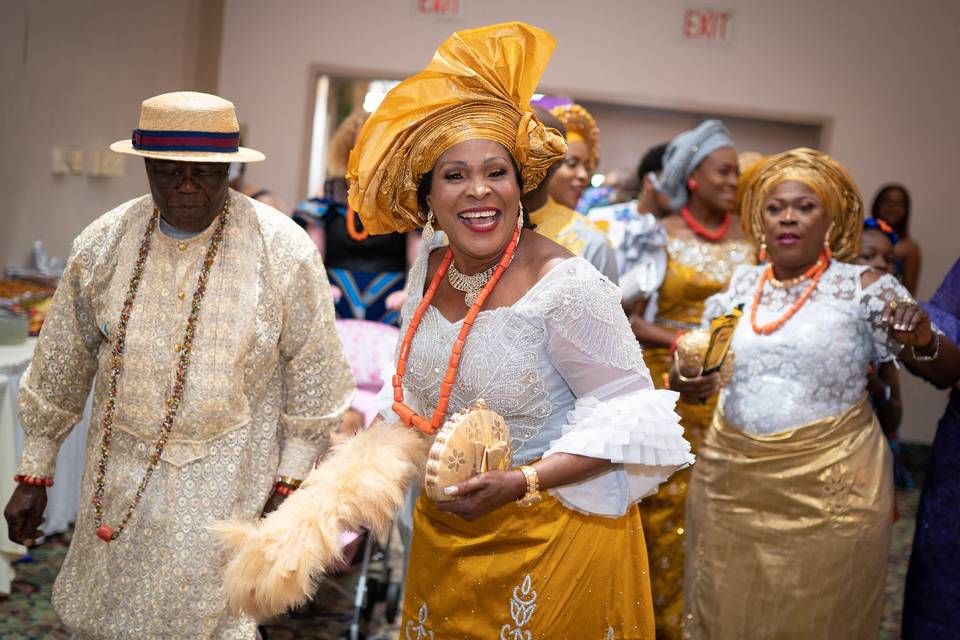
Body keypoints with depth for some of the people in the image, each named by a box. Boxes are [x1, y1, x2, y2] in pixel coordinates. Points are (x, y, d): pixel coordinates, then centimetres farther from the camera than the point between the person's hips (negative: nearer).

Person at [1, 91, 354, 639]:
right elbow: (60, 365, 5)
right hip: (123, 468, 4)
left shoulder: (284, 250, -12)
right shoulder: (103, 245, -3)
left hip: (225, 472, -3)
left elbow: (313, 374, -5)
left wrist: (288, 484, -5)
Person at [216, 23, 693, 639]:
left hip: (551, 535, -6)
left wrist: (523, 482, -24)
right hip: (446, 530, 6)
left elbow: (626, 412, -16)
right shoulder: (429, 270, -1)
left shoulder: (566, 284, -22)